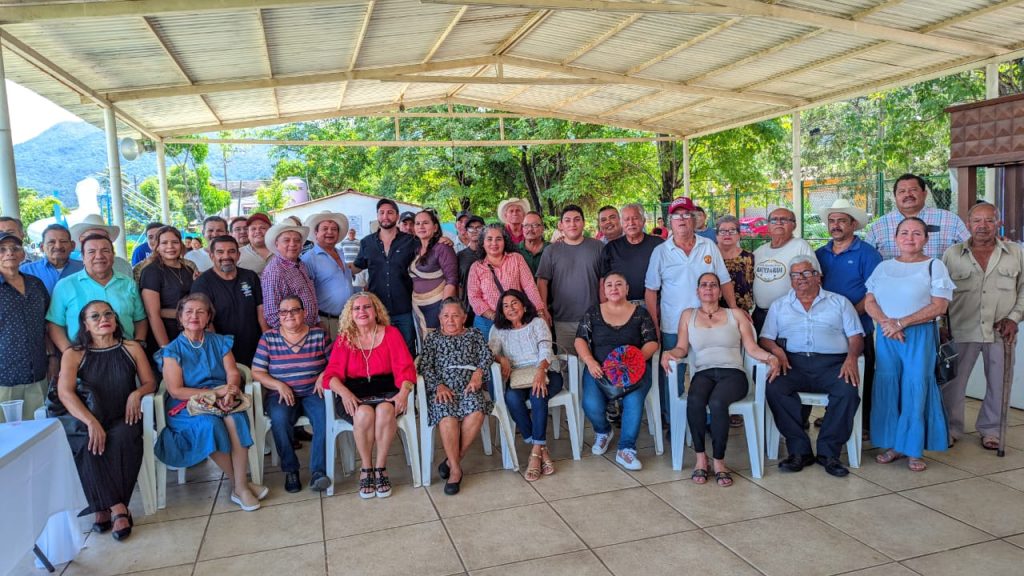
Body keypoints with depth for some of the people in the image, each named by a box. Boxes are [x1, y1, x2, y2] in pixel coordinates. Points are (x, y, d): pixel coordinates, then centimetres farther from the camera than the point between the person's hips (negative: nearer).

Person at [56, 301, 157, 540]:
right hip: (85, 423, 0)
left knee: (123, 438, -34)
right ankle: (118, 509, -28)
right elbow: (65, 392, -9)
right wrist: (91, 422, -25)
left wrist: (137, 393, -12)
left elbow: (150, 382, 13)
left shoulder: (132, 349, 12)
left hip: (123, 420, 1)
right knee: (89, 444, -34)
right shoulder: (73, 355, 6)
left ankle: (105, 509, -24)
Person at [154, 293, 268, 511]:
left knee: (234, 418, -32)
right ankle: (238, 483, -17)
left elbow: (234, 373, 3)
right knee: (209, 424, -34)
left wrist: (229, 392, -21)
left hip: (223, 401, 2)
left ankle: (240, 487, -28)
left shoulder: (220, 342, 15)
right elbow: (175, 391, -6)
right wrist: (215, 392, -18)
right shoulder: (173, 350, 5)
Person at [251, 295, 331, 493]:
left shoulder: (319, 334, 7)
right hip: (281, 394, 0)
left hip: (313, 393, 0)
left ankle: (318, 471, -26)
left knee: (326, 416, -31)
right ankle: (290, 469, -15)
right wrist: (279, 385, -11)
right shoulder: (268, 338, 6)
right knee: (279, 418, -33)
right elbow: (257, 372, 4)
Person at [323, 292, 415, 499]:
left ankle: (380, 467, -16)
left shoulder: (391, 334, 8)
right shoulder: (344, 339, 10)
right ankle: (365, 468, -12)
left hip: (386, 391, 0)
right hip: (354, 395, 0)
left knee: (385, 410, -34)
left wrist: (404, 392, -21)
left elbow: (405, 367, -1)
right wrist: (344, 393, -22)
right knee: (364, 414, -33)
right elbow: (332, 373, -1)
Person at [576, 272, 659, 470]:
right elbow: (580, 339, 7)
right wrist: (590, 361, -12)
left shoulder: (640, 313, 11)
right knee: (591, 405, -25)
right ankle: (603, 431, 12)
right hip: (599, 369, 1)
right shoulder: (593, 312, 13)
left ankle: (626, 450, -14)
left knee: (634, 400, -32)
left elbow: (652, 342, 5)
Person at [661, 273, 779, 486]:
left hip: (733, 372, -1)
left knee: (717, 402, -35)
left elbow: (752, 349, 10)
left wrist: (770, 357, -10)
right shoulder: (688, 315, 21)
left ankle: (719, 461, -21)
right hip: (703, 373, 1)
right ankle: (700, 457, -20)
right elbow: (682, 348, 13)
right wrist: (669, 353, -9)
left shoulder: (735, 315, 17)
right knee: (694, 400, -35)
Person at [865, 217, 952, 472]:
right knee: (887, 387, 3)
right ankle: (893, 445, 14)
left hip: (920, 336, -3)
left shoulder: (934, 266, 1)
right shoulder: (884, 267, 12)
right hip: (886, 336, 3)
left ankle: (914, 450, 8)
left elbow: (939, 306, -8)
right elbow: (869, 302, 7)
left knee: (916, 389, -4)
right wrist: (885, 322, -12)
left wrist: (901, 323, -14)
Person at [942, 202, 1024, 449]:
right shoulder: (952, 254, 3)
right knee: (953, 381, 3)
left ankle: (990, 429, 25)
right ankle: (951, 428, 18)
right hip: (962, 330, -1)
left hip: (1000, 332, 1)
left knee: (998, 384, 8)